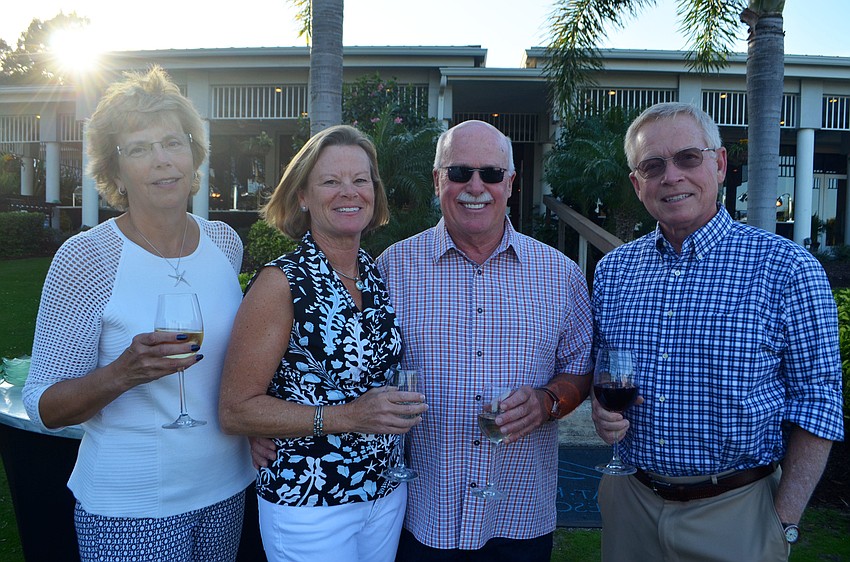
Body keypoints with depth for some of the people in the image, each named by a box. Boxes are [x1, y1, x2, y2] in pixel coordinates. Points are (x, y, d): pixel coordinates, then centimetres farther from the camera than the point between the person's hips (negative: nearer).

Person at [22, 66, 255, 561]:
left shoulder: (225, 242, -2)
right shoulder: (84, 259, -15)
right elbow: (44, 407, -12)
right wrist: (124, 373, -29)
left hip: (227, 489, 4)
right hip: (131, 510, -4)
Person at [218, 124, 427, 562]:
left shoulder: (379, 275, 0)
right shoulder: (282, 282, -16)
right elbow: (236, 411, -17)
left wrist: (401, 407, -1)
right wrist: (349, 417, -24)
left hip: (387, 493, 6)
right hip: (309, 505, -5)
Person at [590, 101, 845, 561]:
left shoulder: (788, 269, -10)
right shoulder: (612, 270, 1)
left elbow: (816, 402, -8)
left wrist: (783, 523, -11)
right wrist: (601, 406, -7)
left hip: (734, 514, -3)